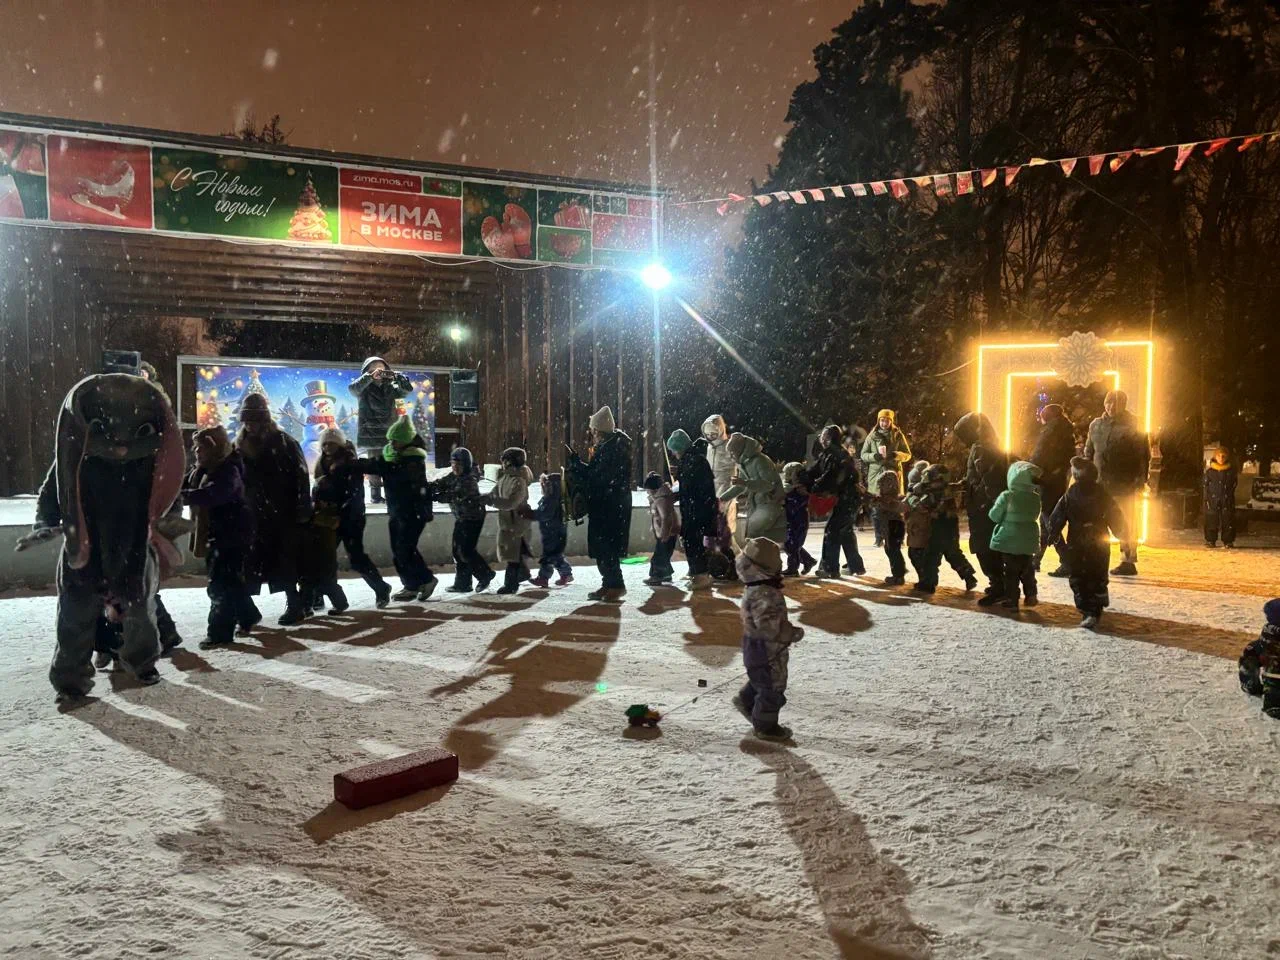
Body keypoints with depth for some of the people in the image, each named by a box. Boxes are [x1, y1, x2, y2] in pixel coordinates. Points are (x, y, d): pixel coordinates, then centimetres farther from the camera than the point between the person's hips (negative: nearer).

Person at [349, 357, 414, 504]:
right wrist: (370, 376, -20)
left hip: (389, 433, 3)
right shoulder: (364, 389, 4)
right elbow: (352, 388, -16)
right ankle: (375, 494, -1)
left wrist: (396, 376, -8)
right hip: (371, 433, -3)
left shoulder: (390, 388, 13)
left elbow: (408, 389, 5)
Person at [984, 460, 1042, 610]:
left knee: (1011, 571, 3)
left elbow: (995, 516, -10)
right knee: (1027, 569, 18)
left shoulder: (1007, 496, -16)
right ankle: (1030, 596, 24)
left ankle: (1011, 599, 3)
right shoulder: (1036, 498, -1)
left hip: (1009, 540, -4)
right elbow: (1035, 516, 10)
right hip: (1028, 540, 4)